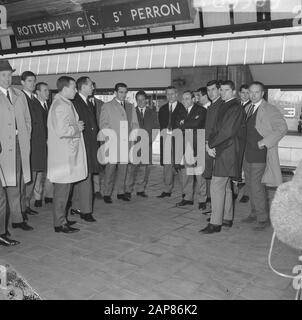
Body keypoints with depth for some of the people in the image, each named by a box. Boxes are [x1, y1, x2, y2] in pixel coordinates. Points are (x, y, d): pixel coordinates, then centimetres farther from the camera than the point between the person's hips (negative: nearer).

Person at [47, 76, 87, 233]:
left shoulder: (64, 103, 16)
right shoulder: (61, 106, -17)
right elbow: (61, 131, -24)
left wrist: (76, 126, 10)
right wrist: (77, 128, -9)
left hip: (68, 152, 11)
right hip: (63, 153, -11)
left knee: (64, 187, 16)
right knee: (62, 188, -3)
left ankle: (61, 218, 27)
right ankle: (60, 223, 5)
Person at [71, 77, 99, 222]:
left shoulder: (89, 104, 19)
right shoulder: (74, 102, -12)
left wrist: (97, 135, 12)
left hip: (90, 146, 9)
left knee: (81, 178, 14)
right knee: (85, 178, -7)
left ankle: (76, 207, 23)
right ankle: (85, 210, 1)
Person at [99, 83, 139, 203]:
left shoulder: (131, 107, 17)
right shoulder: (107, 106, 5)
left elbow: (135, 124, 16)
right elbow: (103, 124, 2)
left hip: (126, 142, 4)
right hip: (112, 143, -4)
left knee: (123, 167, 6)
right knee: (110, 167, -5)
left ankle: (121, 192, 15)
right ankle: (107, 194, 2)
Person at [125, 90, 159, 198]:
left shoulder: (152, 112, 15)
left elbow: (156, 127, 13)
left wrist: (152, 138, -1)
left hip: (148, 144, 2)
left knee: (145, 167, 3)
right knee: (132, 167, -8)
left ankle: (141, 189, 13)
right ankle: (128, 190, -2)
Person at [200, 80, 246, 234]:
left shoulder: (235, 108, -12)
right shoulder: (224, 106, 17)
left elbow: (228, 131, -20)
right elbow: (216, 128, 14)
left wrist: (211, 145, -12)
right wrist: (211, 144, -2)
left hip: (227, 152, -10)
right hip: (221, 151, 10)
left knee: (217, 186, -11)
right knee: (225, 187, 15)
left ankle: (215, 223, -6)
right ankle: (227, 218, 25)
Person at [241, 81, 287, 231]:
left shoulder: (269, 109, -10)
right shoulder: (249, 108, 14)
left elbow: (282, 128, -17)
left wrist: (265, 142, -19)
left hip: (260, 154, -8)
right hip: (248, 153, 8)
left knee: (256, 186, -7)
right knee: (251, 185, 14)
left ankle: (263, 218, 6)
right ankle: (254, 214, 29)